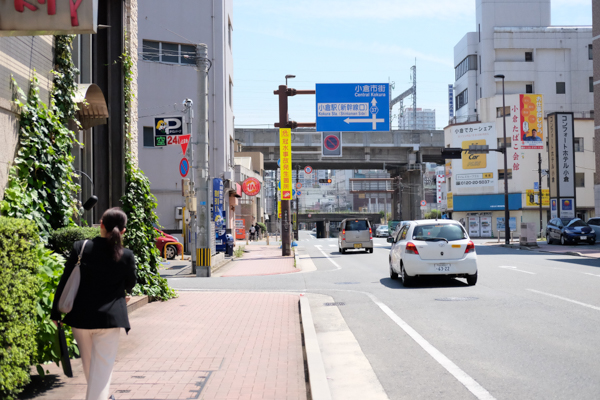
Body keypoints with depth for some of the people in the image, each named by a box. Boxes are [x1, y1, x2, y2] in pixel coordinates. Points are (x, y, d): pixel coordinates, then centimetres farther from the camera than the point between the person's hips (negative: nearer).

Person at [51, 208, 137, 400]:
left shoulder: (80, 247, -7)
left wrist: (56, 313, 6)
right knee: (102, 368, 3)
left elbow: (64, 282, -4)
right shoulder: (126, 256, -10)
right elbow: (131, 284, 6)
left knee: (89, 365, 22)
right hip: (109, 318, -3)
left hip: (80, 317, 3)